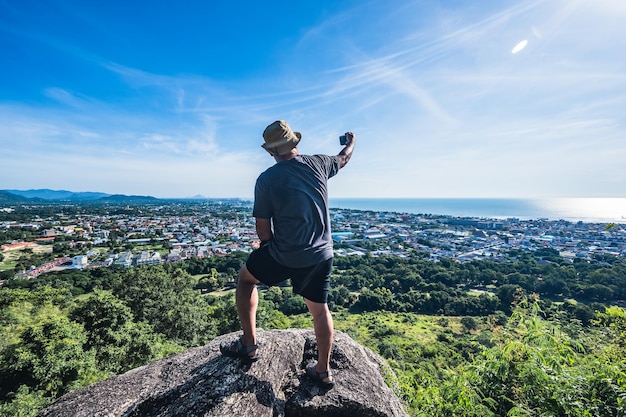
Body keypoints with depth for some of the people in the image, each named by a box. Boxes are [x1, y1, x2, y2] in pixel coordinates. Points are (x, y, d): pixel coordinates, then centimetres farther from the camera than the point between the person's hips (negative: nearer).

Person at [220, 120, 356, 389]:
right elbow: (343, 159, 22)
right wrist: (351, 141, 44)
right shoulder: (317, 164, 0)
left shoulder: (266, 179, -11)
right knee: (320, 309, 21)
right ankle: (323, 371, 38)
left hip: (284, 257, -3)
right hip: (321, 256, 4)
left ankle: (248, 345, 30)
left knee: (245, 278, 23)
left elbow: (263, 230, -8)